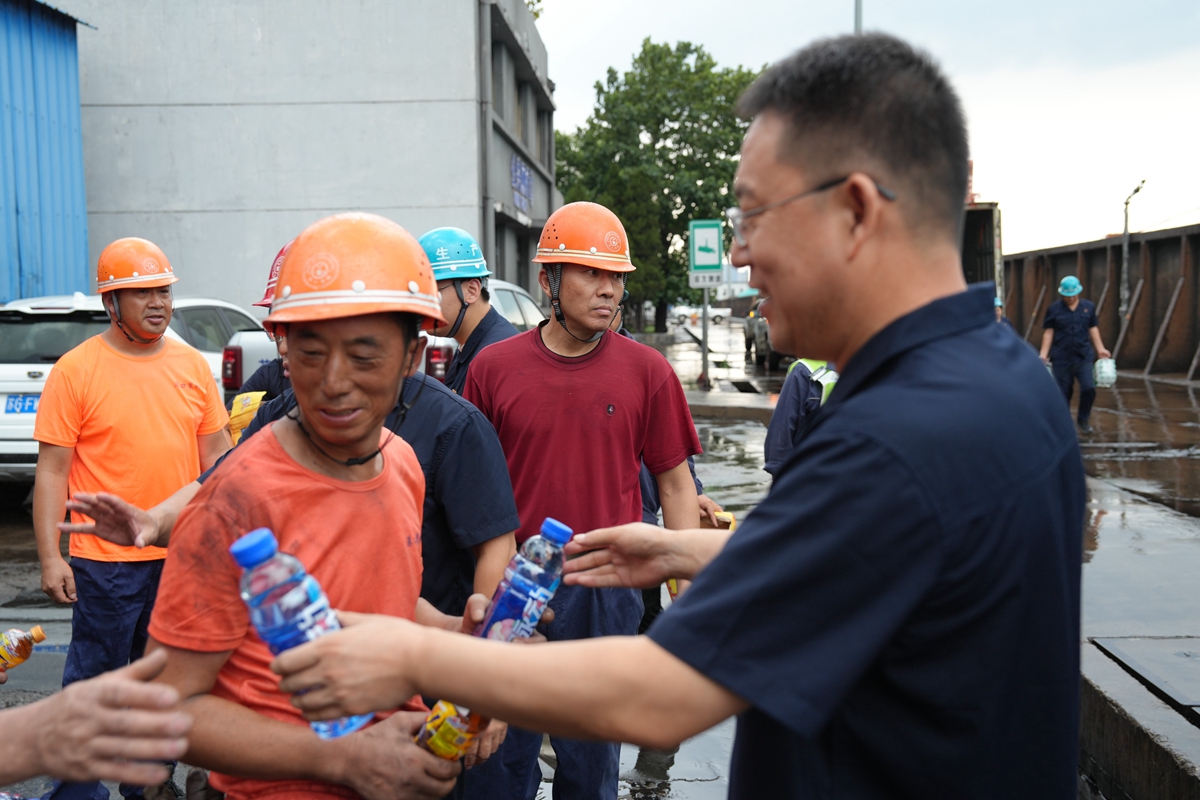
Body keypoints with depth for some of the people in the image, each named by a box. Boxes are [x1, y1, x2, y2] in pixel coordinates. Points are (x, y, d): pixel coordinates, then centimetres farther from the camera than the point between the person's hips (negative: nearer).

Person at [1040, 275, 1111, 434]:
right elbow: (1048, 332, 1)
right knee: (1063, 393, 4)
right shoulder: (1054, 309, 0)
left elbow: (1093, 329, 14)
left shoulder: (1088, 307, 6)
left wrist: (1100, 349, 9)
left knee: (1089, 388, -10)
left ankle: (1083, 420, 13)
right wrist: (1044, 354, -4)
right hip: (1061, 358, -1)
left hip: (1084, 356, 1)